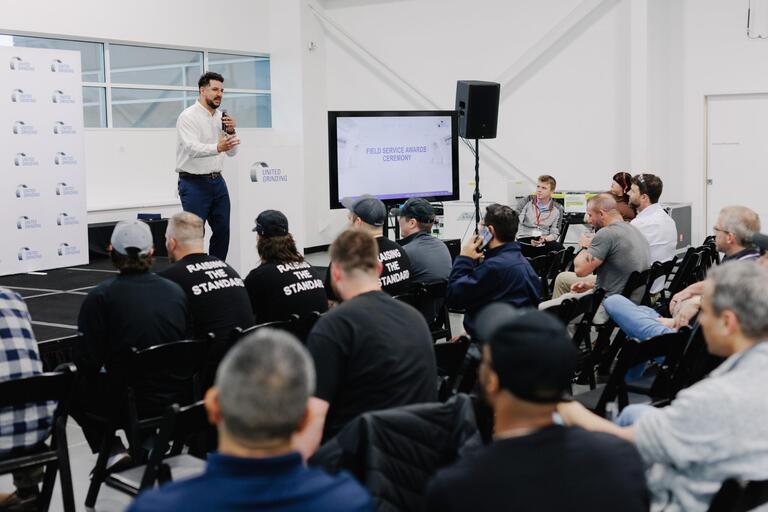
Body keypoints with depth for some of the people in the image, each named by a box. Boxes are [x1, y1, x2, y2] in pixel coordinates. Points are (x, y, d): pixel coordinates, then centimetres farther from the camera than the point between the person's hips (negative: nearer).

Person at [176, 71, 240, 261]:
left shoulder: (221, 117, 12)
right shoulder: (188, 116, -10)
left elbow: (232, 152, 10)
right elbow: (193, 148, -26)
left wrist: (231, 132, -10)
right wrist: (217, 147, -44)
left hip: (217, 181, 7)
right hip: (194, 183, -7)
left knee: (222, 231, 8)